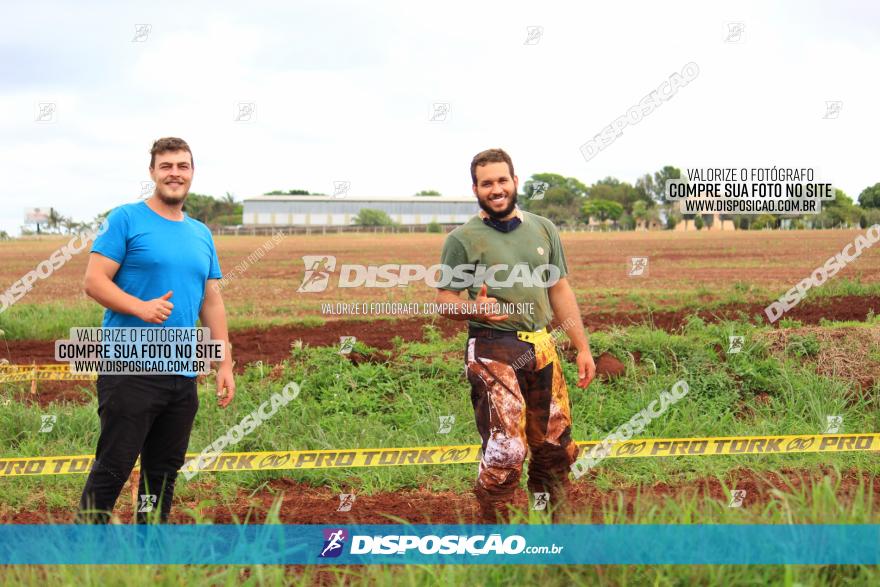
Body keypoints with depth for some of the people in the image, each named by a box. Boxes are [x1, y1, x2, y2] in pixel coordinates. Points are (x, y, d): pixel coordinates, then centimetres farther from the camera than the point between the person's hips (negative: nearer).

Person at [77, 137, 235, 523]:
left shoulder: (201, 234, 16)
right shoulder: (126, 220, -2)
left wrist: (225, 364, 13)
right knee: (113, 468, -7)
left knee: (164, 470, 11)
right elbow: (94, 281, -8)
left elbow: (212, 302, 18)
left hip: (183, 374, 6)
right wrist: (141, 307, -23)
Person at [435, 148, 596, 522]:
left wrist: (583, 348, 11)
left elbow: (560, 291, 16)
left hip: (542, 348, 5)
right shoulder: (463, 239, -2)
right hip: (493, 351, -5)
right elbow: (445, 301, -1)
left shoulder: (543, 229, 13)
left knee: (555, 447, 9)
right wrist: (475, 308, -23)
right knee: (505, 452, -11)